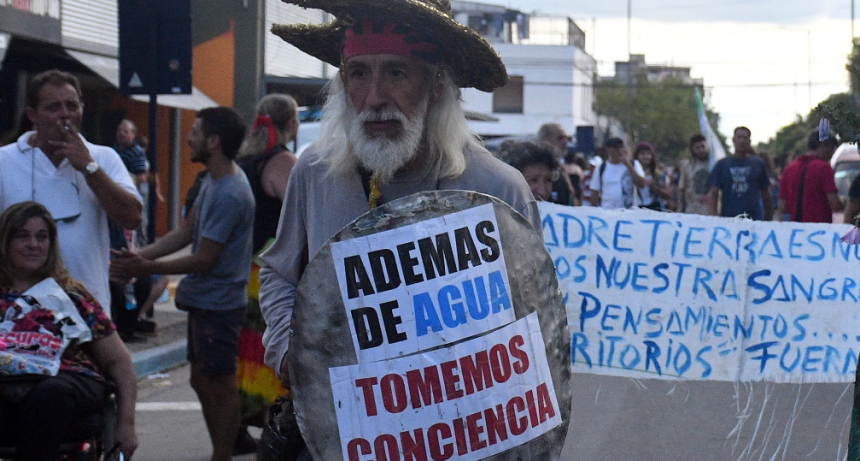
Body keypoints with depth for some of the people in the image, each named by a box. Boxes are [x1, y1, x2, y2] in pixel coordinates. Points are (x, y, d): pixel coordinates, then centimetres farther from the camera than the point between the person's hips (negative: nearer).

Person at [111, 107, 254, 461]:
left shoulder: (230, 195, -24)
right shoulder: (213, 180, 8)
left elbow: (204, 259, -21)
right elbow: (187, 231, 12)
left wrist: (147, 268, -13)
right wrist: (140, 255, 3)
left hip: (218, 304, -11)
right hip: (203, 299, 11)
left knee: (221, 385, -2)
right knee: (202, 382, 18)